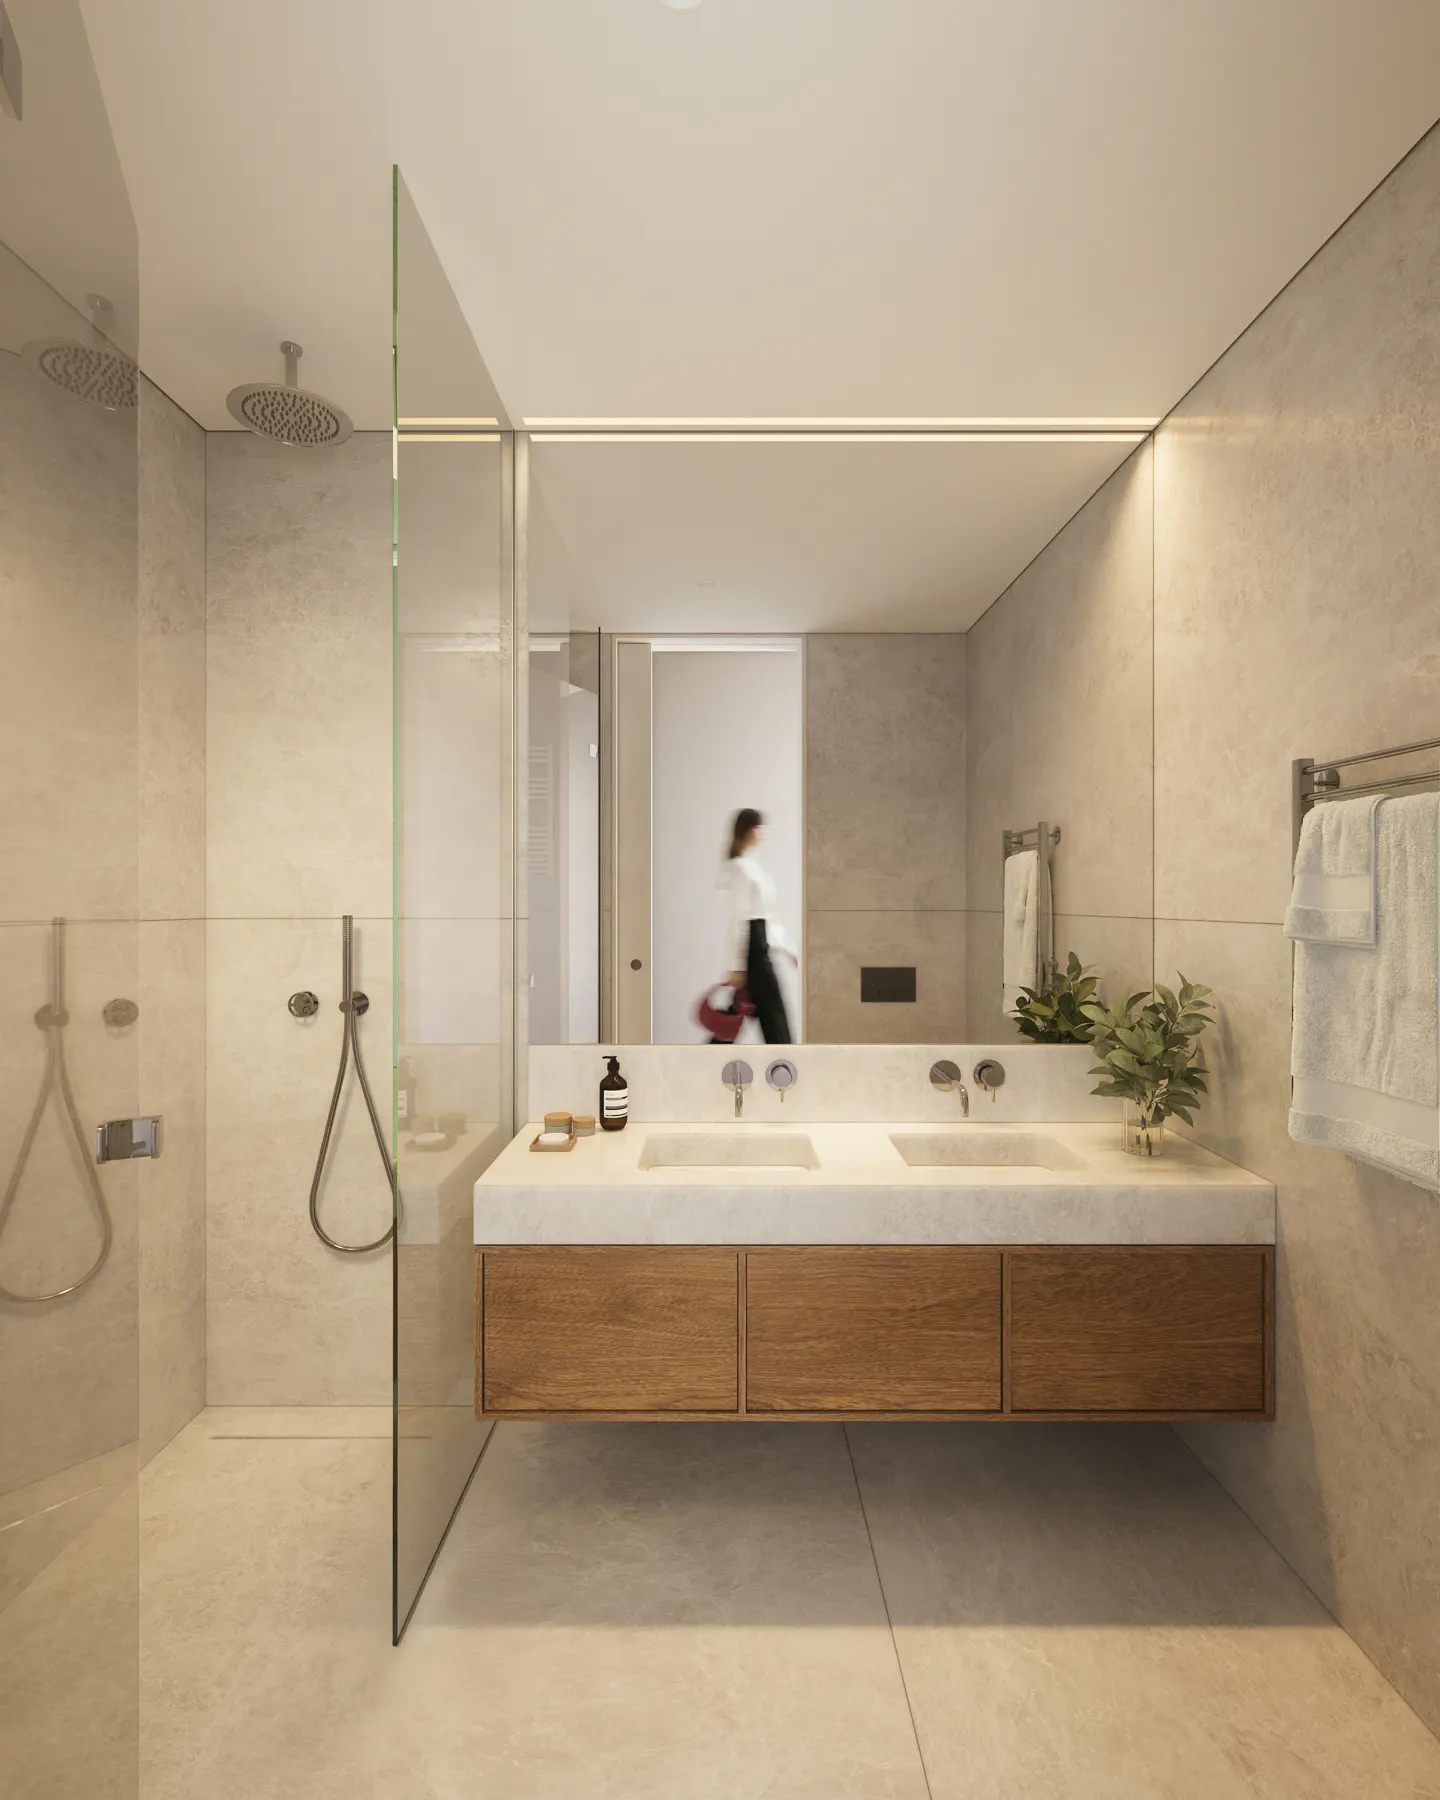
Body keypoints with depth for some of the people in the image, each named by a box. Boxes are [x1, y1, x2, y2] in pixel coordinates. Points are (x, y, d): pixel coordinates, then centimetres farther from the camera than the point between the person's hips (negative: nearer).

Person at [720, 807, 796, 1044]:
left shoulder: (756, 865, 16)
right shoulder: (739, 866, -13)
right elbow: (738, 918, -17)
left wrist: (787, 947, 20)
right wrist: (736, 965, -18)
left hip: (761, 944, 10)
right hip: (751, 944, -10)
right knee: (773, 1014, -3)